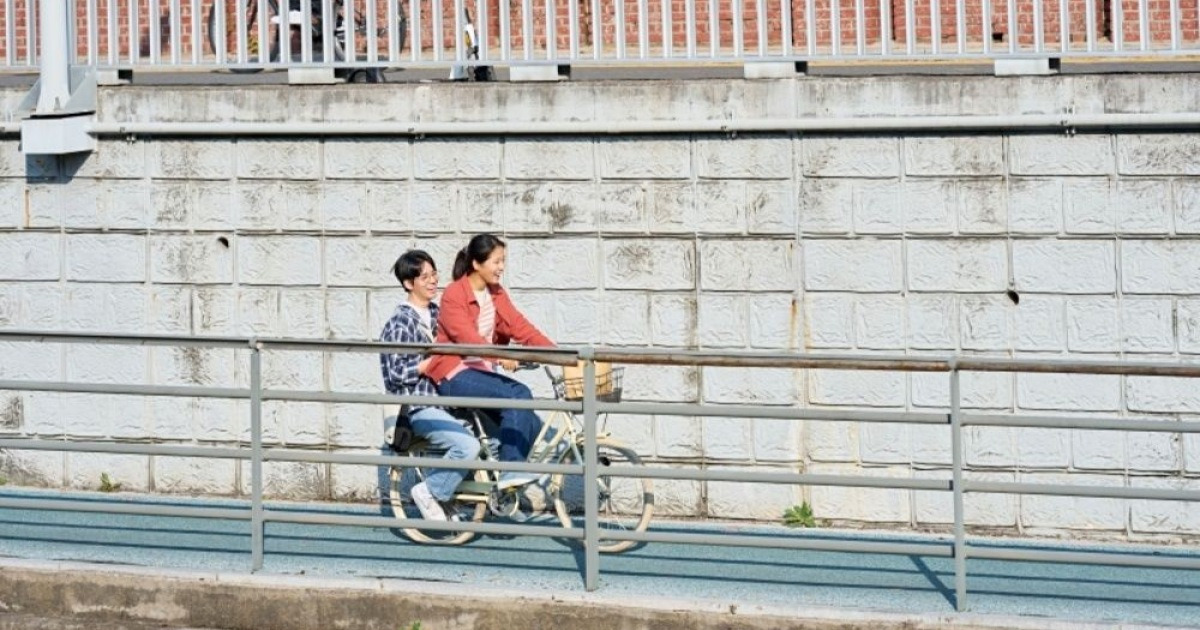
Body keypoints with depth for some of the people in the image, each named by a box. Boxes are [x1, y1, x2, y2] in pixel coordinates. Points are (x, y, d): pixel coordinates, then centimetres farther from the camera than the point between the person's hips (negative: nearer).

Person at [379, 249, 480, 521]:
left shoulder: (437, 313, 14)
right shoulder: (400, 323, -9)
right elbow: (396, 373, -14)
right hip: (420, 407, -8)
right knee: (468, 446, -28)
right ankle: (429, 493, -9)